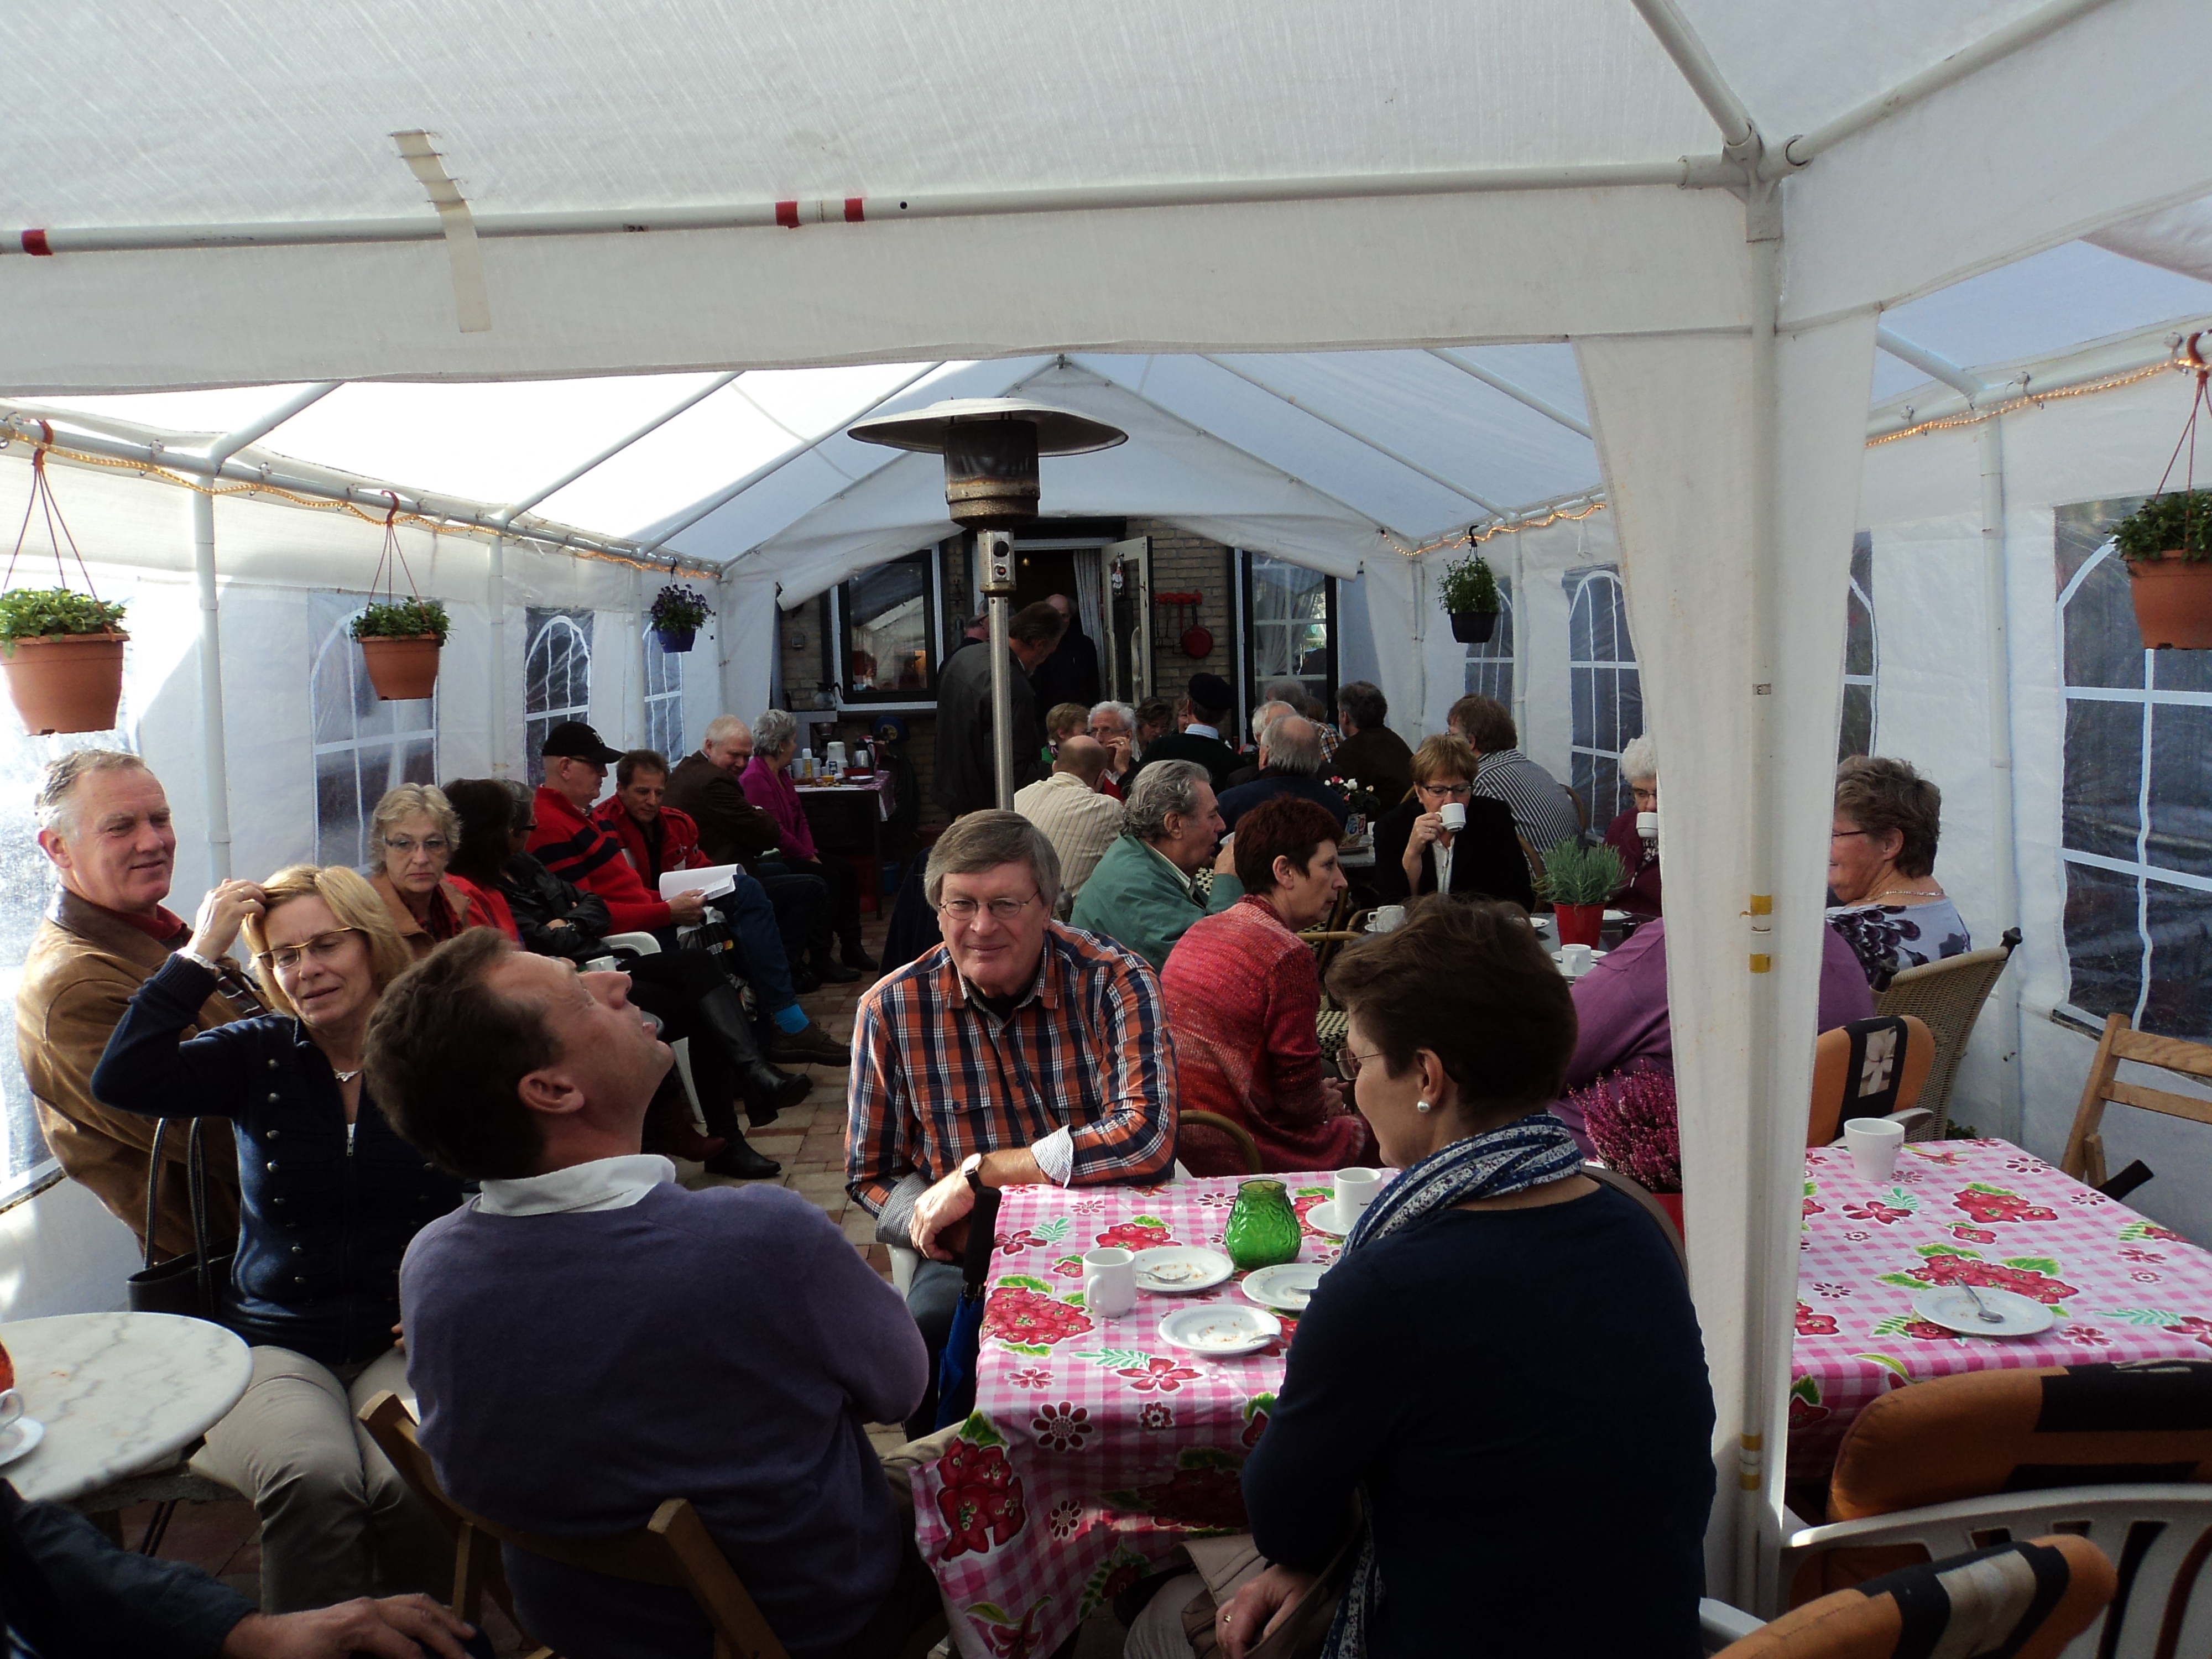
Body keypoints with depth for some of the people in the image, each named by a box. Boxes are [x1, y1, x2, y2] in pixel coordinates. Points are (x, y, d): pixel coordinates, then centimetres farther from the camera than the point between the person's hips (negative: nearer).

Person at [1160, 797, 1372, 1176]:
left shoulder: (1198, 932, 7)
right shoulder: (1288, 954, -18)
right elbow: (1300, 1101, -14)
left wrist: (1318, 1098, 17)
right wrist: (1324, 1104, 10)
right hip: (1234, 1158, -8)